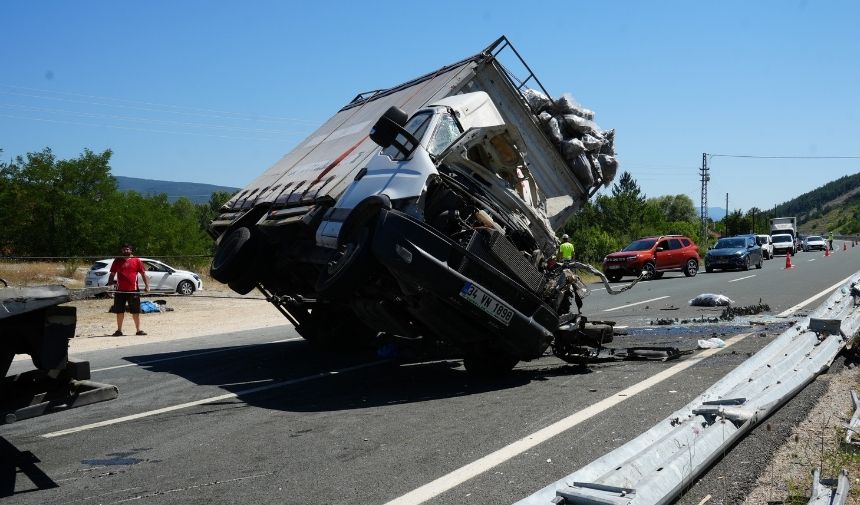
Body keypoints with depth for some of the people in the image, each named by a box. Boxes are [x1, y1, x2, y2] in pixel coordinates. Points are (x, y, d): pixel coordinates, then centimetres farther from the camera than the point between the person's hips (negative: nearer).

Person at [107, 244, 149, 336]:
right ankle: (119, 330, 16)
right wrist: (109, 285, 5)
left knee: (136, 311, 4)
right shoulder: (117, 261, 10)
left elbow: (143, 274, 4)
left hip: (133, 290, -2)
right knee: (119, 311, 7)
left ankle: (138, 330, 11)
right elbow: (112, 274, 15)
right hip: (120, 290, 2)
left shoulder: (136, 260, 4)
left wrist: (147, 285, -4)